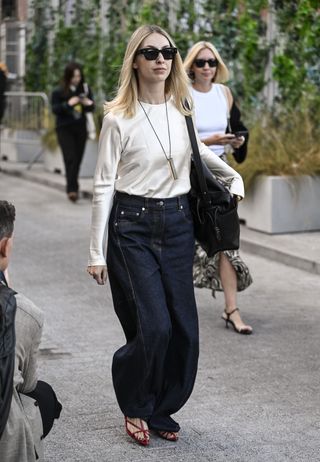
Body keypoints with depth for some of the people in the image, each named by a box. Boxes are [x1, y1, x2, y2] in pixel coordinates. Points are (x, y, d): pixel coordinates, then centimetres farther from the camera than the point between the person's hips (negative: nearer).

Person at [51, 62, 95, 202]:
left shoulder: (85, 89, 1)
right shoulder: (58, 92, -5)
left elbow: (92, 108, 8)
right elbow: (55, 109, -8)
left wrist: (89, 104, -15)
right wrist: (68, 104, -23)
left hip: (80, 128, 3)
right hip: (64, 129, -3)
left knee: (78, 159, 6)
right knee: (70, 158, -12)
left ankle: (73, 188, 20)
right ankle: (72, 190, -16)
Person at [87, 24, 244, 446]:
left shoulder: (182, 111, 5)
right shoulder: (119, 119, -9)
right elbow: (104, 185, -7)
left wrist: (233, 174, 18)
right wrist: (97, 252, -8)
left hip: (177, 224, 5)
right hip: (132, 225, -5)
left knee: (184, 329, 4)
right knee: (154, 327, -10)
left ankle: (160, 410, 23)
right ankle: (135, 406, 16)